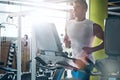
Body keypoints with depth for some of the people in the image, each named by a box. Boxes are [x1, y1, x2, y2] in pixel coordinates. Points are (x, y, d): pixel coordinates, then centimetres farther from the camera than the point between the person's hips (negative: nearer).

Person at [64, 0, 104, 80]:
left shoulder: (93, 26, -7)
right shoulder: (68, 24, 9)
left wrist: (92, 49, -15)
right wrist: (66, 43, 0)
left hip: (85, 61, -5)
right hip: (71, 61, 6)